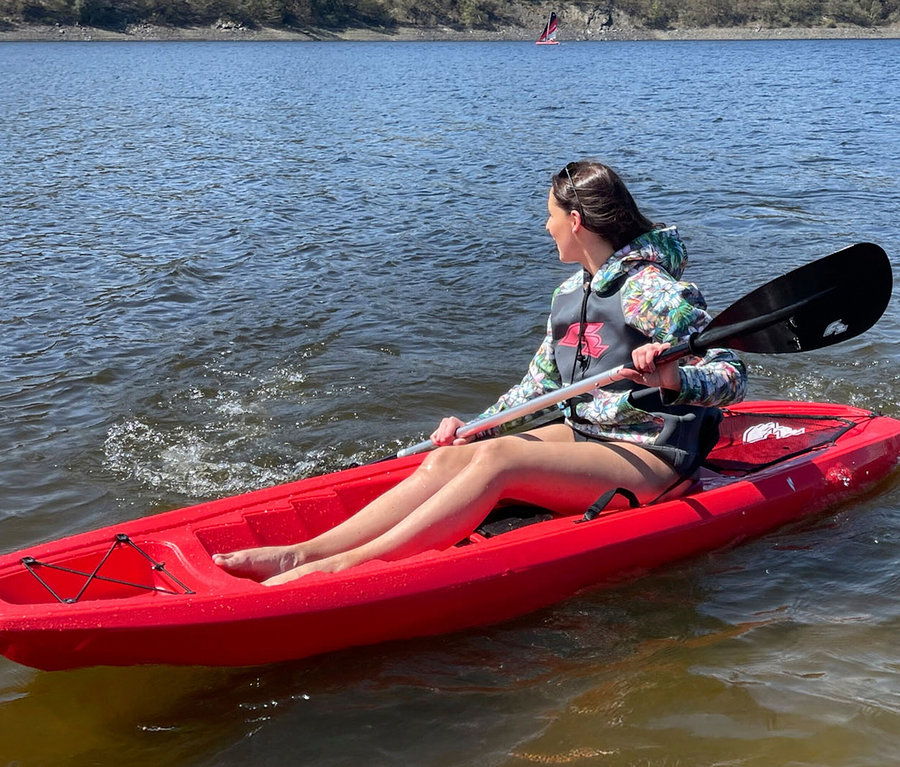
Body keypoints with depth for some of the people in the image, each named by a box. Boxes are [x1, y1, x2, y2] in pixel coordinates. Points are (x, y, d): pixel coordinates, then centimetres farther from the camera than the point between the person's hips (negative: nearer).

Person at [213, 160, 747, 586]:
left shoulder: (653, 291, -14)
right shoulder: (570, 293, 13)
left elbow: (733, 377, -18)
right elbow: (541, 383, 22)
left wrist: (669, 378, -37)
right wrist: (476, 425, 12)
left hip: (652, 459, -8)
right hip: (584, 435, 8)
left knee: (498, 459, -31)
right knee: (448, 460, -14)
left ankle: (352, 565, -38)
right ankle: (305, 552, -25)